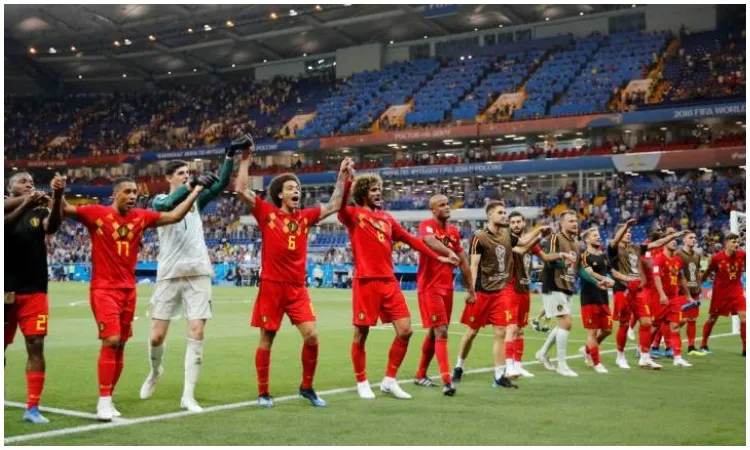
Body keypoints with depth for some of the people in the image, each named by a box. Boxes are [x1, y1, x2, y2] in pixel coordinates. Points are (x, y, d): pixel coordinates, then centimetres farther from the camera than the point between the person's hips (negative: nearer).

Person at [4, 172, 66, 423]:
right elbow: (6, 225, -20)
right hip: (7, 289, -1)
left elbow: (52, 226, -15)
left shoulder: (39, 212, 7)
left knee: (36, 346, -5)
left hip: (34, 291, 1)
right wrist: (25, 204, -36)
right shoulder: (8, 211, 2)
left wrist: (57, 198, -33)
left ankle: (32, 408, -1)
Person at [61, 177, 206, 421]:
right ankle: (104, 400, -6)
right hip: (104, 289, -5)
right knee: (111, 340, -16)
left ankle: (108, 398, 21)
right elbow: (64, 210, -8)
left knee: (120, 344, 9)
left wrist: (195, 191, 7)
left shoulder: (141, 217, 5)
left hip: (128, 289, 5)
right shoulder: (97, 213, -6)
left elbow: (175, 216, 9)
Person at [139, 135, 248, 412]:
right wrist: (191, 185, -32)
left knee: (196, 333, -7)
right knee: (157, 336, 1)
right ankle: (155, 371, 33)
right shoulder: (159, 201, 4)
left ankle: (188, 395, -2)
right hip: (169, 275, -2)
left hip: (198, 274, 2)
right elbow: (168, 206, -20)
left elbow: (221, 184, 0)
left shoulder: (196, 199, 13)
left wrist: (231, 153, -10)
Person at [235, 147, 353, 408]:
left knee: (312, 335, -6)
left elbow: (334, 205, 17)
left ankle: (307, 387, 12)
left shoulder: (305, 217, 11)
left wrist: (342, 177, 13)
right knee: (266, 340, 4)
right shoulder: (266, 213, -1)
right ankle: (263, 392, 16)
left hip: (297, 288, 3)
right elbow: (241, 190, -8)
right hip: (271, 286, -3)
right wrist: (246, 160, -5)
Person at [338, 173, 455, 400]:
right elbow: (340, 205, -22)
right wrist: (347, 179, -34)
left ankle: (389, 381, 15)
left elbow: (410, 240, 22)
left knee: (405, 330, 1)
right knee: (361, 333, 1)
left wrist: (437, 257, 21)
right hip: (366, 281, -6)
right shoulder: (354, 215, 0)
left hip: (389, 281, 6)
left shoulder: (386, 217, 17)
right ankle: (362, 382, 19)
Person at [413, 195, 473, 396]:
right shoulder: (427, 225, -10)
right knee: (441, 332, -14)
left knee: (434, 332, 15)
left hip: (447, 287, 7)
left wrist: (470, 289, 16)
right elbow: (430, 241, -35)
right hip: (430, 287, -7)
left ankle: (420, 375, 29)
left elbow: (463, 262, 17)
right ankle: (447, 381, -17)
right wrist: (449, 252, -53)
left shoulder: (454, 231, 11)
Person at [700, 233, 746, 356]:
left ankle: (745, 349, -3)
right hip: (720, 292, -1)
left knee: (743, 316, -12)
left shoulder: (742, 255, -9)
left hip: (736, 291, 2)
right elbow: (707, 272, 1)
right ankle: (703, 345, 28)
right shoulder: (716, 258, -14)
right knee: (712, 319, 10)